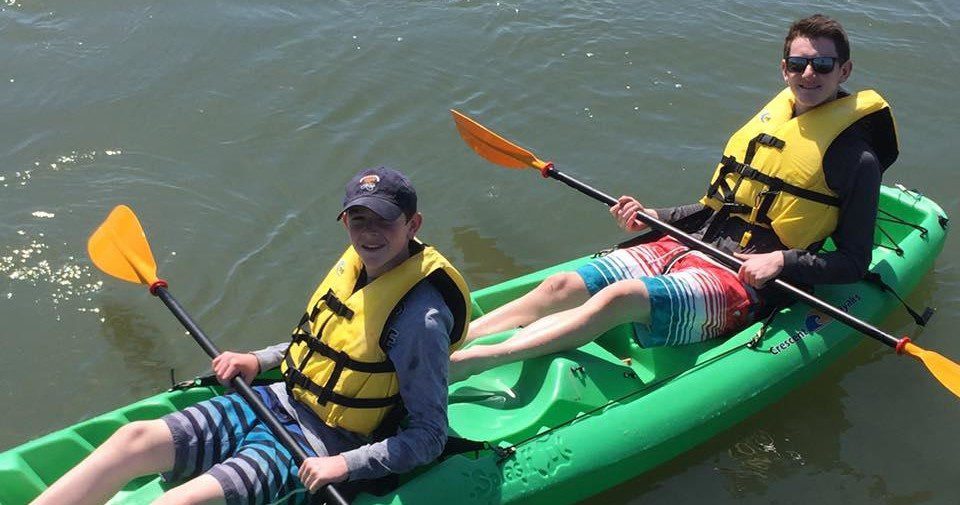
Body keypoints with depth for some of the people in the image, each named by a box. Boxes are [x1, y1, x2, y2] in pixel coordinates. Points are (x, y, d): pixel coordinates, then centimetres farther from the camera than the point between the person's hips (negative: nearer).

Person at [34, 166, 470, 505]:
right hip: (278, 401, 8)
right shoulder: (354, 263, 2)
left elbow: (430, 436, -18)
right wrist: (258, 361, 7)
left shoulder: (420, 318, -21)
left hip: (317, 449, -8)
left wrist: (345, 464, -26)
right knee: (134, 439, -9)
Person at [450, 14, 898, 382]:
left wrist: (782, 261, -17)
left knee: (621, 297, -32)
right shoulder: (769, 119, 15)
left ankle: (470, 361, -40)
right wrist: (652, 218, 8)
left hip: (742, 283, -7)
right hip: (687, 247, 7)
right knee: (562, 287, -13)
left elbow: (854, 262, -3)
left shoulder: (854, 158, -3)